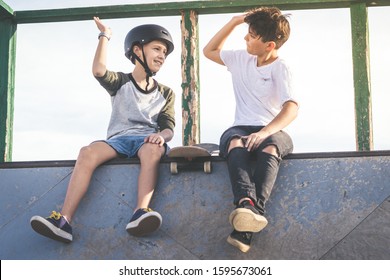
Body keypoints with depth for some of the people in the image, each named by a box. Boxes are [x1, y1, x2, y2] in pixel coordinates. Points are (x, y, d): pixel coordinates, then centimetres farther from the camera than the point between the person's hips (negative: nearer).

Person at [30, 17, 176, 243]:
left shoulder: (166, 93, 18)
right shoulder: (121, 82, 15)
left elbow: (169, 128, 5)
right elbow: (99, 71, -8)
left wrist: (161, 136, -19)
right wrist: (105, 36, -1)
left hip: (146, 139, 0)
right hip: (119, 139, 0)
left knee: (153, 149, -39)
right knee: (89, 152, -33)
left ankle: (141, 212, -55)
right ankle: (63, 221, -42)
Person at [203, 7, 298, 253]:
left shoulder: (280, 69, 0)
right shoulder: (241, 59, 18)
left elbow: (291, 109, -15)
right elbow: (209, 51, 34)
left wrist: (265, 132, -34)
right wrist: (234, 22, 23)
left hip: (272, 131, -3)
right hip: (242, 128, 4)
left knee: (270, 147, -41)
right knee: (235, 142, -36)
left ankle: (246, 227, -57)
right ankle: (246, 202, -61)